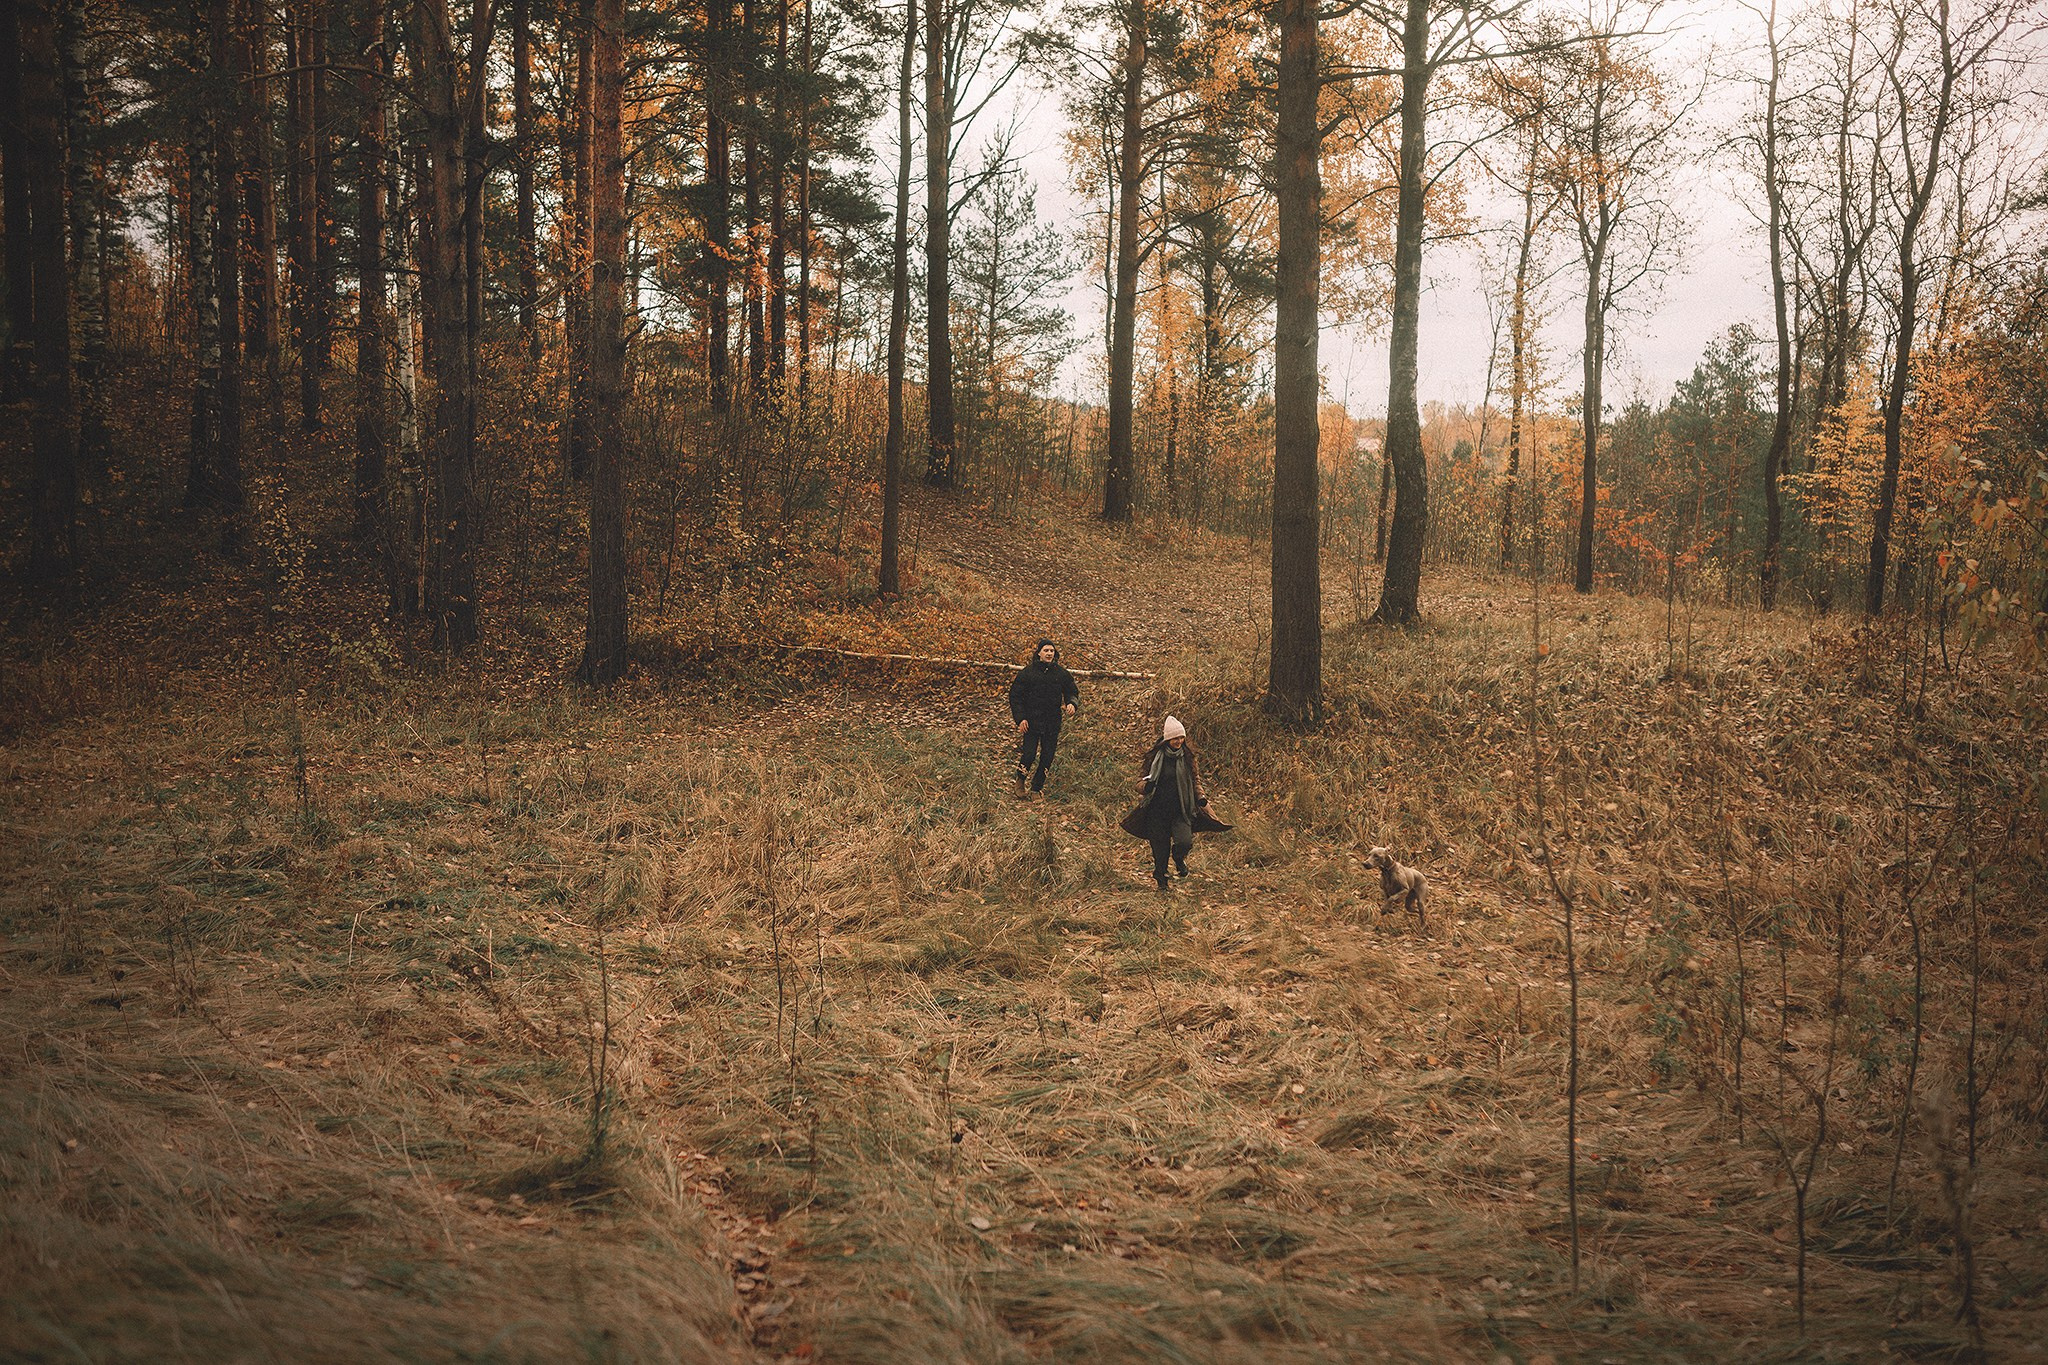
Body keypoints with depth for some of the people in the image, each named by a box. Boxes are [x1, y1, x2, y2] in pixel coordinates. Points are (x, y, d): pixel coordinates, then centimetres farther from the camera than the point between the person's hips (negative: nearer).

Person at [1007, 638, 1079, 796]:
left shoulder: (1061, 674, 6)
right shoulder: (1027, 672, -2)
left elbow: (1072, 692, 15)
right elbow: (1015, 695, 0)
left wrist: (1071, 703, -8)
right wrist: (1020, 718, -8)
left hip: (1053, 723, 3)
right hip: (1031, 721, -3)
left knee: (1047, 757, 4)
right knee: (1029, 754, -10)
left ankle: (1037, 788, 18)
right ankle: (1020, 780, 18)